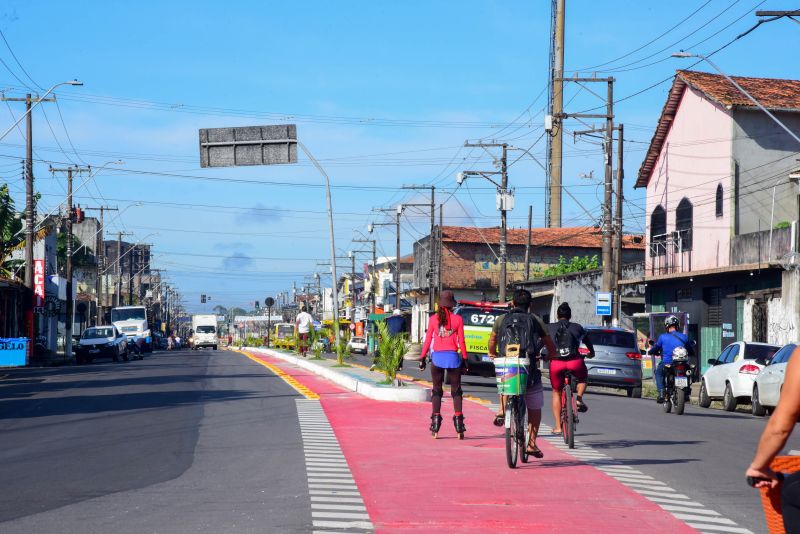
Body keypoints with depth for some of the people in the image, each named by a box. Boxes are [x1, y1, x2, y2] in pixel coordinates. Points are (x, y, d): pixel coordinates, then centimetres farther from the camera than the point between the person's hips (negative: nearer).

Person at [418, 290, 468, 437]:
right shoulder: (457, 319, -1)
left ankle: (436, 419, 0)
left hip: (437, 357, 0)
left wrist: (422, 357, 7)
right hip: (453, 356, 0)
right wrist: (464, 358, 6)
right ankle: (458, 419, 1)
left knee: (437, 390, 9)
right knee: (456, 390, 8)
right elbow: (461, 341, -1)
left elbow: (428, 340, 1)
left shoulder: (433, 319, 0)